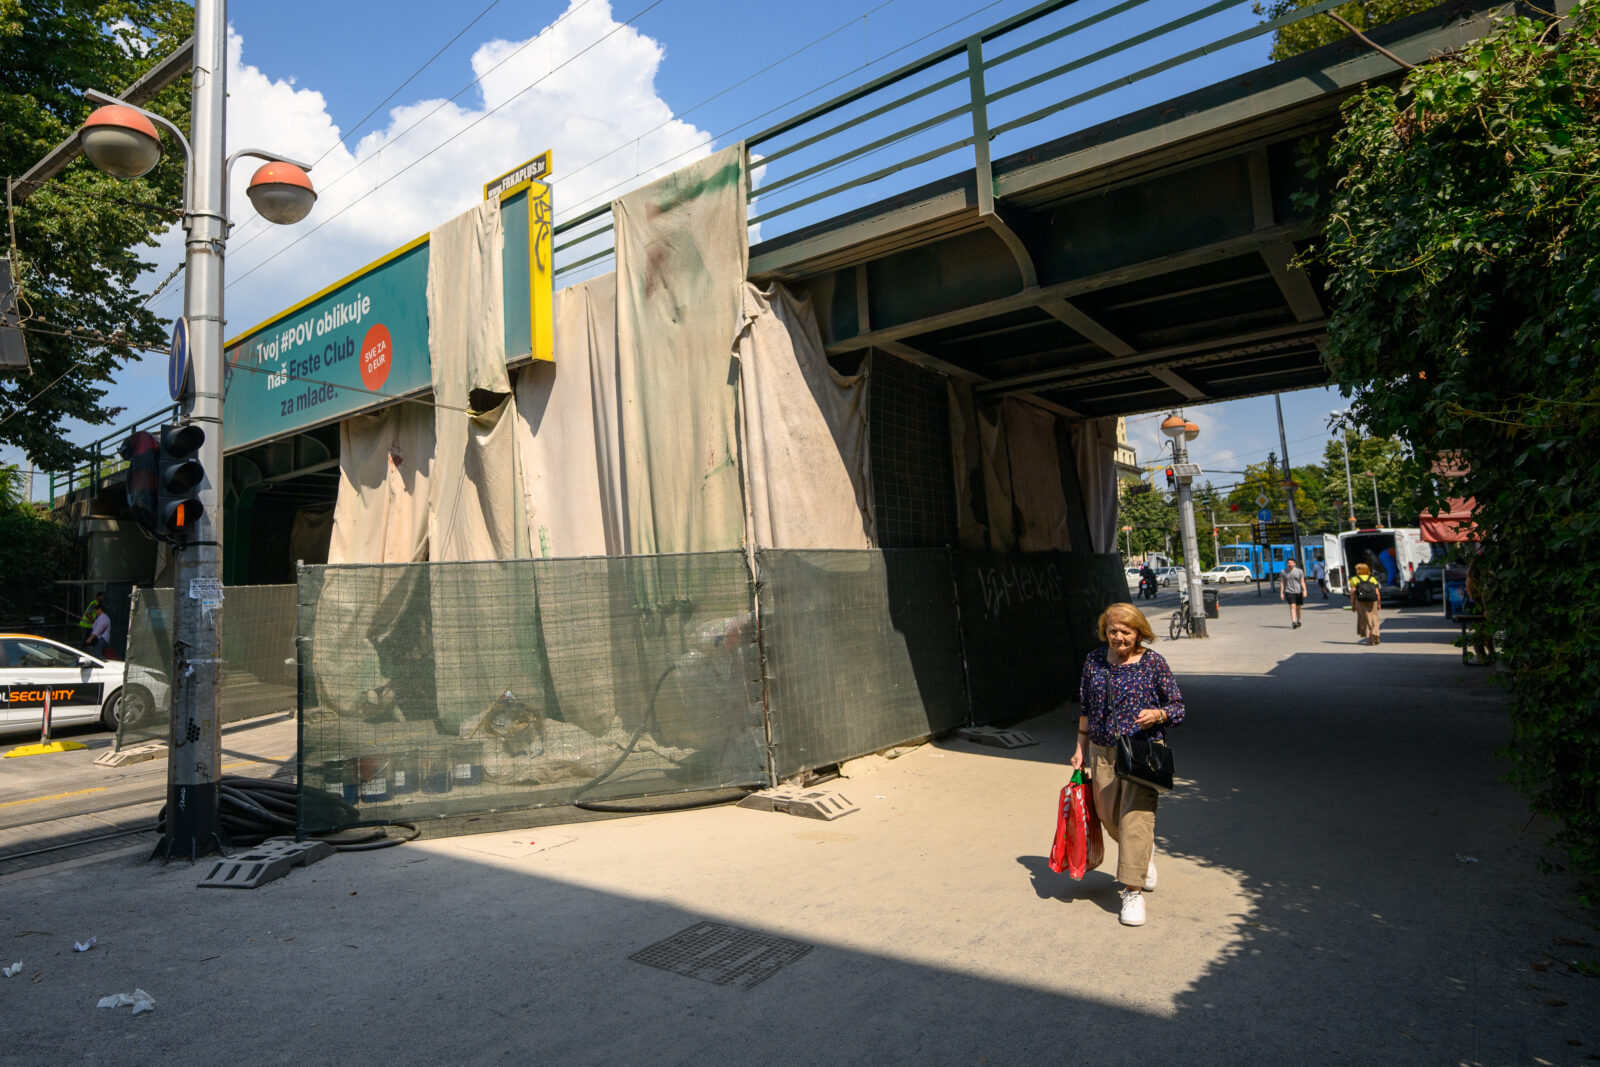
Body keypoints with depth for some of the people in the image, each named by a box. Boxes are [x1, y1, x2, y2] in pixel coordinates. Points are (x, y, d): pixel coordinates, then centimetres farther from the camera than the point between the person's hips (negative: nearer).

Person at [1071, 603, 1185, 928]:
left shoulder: (1154, 663, -5)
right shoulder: (1094, 661, 3)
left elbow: (1178, 707, 1)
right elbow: (1086, 709, 11)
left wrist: (1157, 714, -21)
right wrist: (1081, 748, 10)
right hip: (1102, 753, 4)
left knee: (1136, 818, -9)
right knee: (1110, 818, 12)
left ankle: (1133, 892, 3)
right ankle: (1146, 853, 43)